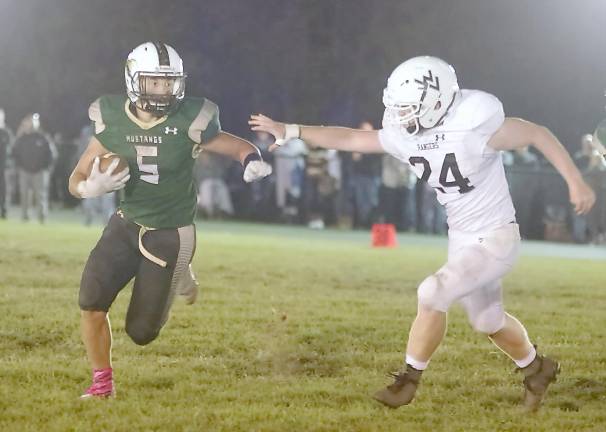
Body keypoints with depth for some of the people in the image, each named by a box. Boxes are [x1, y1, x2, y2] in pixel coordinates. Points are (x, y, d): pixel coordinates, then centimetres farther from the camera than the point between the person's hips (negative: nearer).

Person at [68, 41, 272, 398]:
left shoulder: (188, 122, -17)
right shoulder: (114, 121, -9)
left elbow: (240, 147, -4)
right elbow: (78, 178, -1)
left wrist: (253, 161, -28)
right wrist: (91, 188, -25)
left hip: (171, 234, -2)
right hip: (127, 225, 3)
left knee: (142, 331, 0)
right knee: (92, 302, -17)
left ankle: (180, 278, 32)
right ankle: (103, 382, 6)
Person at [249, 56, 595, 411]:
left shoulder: (477, 127, -27)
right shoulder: (404, 136, -7)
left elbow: (539, 134, -15)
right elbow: (349, 139, 3)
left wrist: (576, 182, -16)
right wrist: (289, 131, -2)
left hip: (496, 238, -7)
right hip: (461, 238, 7)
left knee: (433, 293, -20)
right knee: (488, 321, 19)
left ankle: (410, 378, -2)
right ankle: (537, 369, 45)